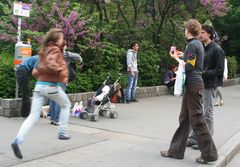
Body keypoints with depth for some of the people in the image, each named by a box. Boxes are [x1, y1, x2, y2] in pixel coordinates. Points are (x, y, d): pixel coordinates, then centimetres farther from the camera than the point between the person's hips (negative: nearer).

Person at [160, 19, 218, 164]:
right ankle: (176, 150, 20)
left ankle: (209, 153, 3)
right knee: (184, 118, 12)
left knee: (197, 120, -5)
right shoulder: (198, 44, 16)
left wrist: (176, 57, -6)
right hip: (192, 85, 10)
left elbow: (188, 67, -18)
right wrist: (182, 56, 18)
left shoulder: (192, 45, -13)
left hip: (193, 85, -10)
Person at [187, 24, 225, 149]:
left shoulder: (216, 50, -8)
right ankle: (193, 138, 20)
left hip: (209, 85, -7)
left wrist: (203, 73, -20)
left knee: (207, 114, 1)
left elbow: (219, 70, -11)